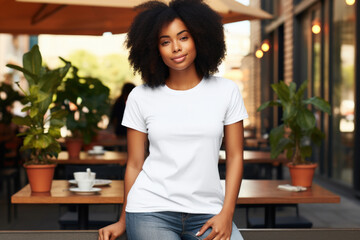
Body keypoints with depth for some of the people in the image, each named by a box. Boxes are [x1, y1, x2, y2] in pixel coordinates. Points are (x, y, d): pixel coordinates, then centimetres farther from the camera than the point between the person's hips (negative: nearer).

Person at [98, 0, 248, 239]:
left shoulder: (226, 91, 5)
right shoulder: (141, 97, 4)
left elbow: (235, 157, 5)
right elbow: (134, 164, 9)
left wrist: (226, 214, -4)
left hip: (207, 213, 1)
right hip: (151, 210, 0)